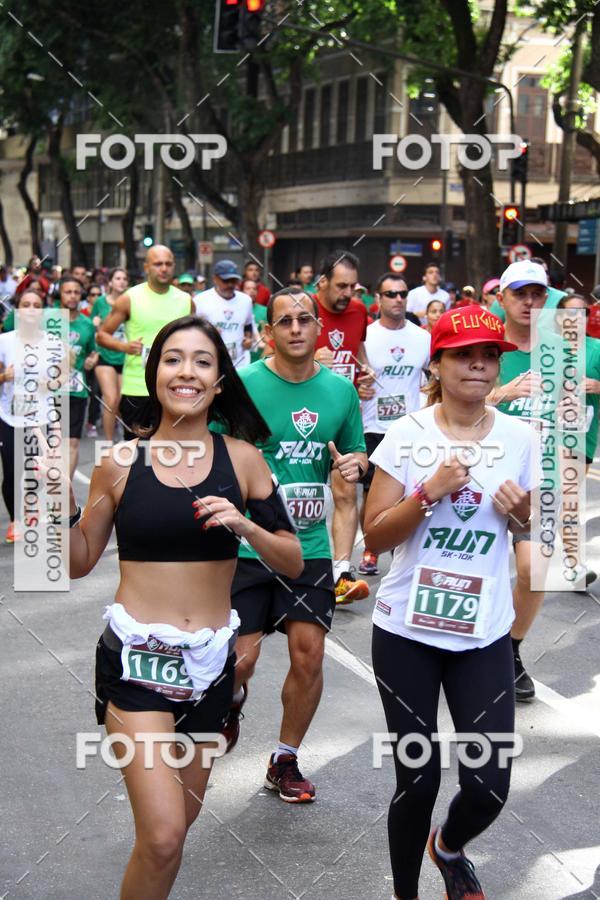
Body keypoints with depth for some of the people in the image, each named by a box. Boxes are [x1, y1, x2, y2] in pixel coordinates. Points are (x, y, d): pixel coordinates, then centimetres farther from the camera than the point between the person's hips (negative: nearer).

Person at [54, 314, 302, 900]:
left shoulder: (241, 459, 1)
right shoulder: (121, 461, -2)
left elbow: (292, 563, 3)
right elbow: (78, 562, 6)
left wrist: (245, 526, -15)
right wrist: (61, 500, -11)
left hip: (210, 660, 3)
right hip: (136, 657, -3)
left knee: (183, 816, 16)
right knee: (163, 836, -17)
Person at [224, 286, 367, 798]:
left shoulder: (340, 389, 5)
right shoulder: (243, 384, -7)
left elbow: (357, 453, 18)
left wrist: (354, 463, -4)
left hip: (309, 545, 3)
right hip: (245, 545, -3)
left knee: (309, 655, 0)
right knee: (241, 658, -6)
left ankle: (286, 761, 21)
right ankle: (232, 700, 33)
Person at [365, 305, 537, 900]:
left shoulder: (520, 438, 0)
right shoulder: (406, 435, -5)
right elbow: (374, 536, -6)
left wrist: (521, 512, -11)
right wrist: (430, 493, -20)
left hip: (483, 634, 2)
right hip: (406, 632, -1)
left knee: (489, 785, -2)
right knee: (418, 779, 3)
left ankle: (448, 847, 34)